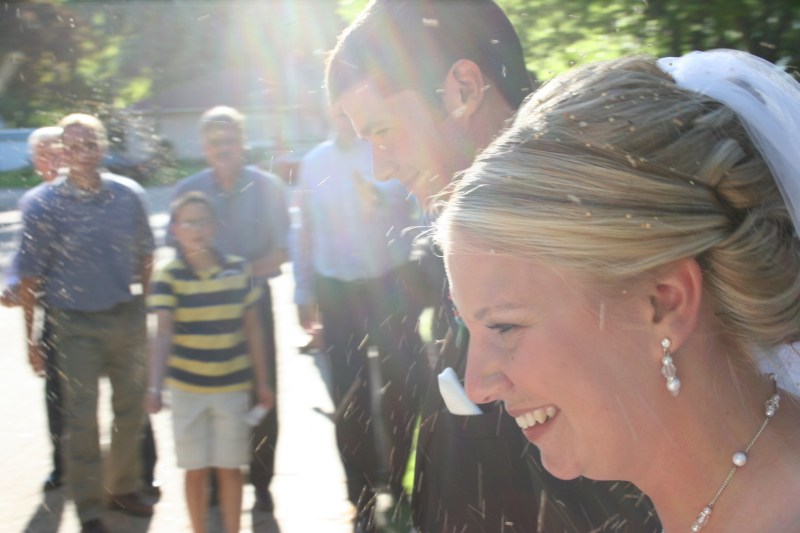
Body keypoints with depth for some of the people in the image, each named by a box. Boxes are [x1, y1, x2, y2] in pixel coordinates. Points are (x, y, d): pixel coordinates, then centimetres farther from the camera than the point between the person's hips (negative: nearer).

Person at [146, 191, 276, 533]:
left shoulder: (238, 271, -3)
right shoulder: (168, 277, -10)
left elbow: (252, 329, 4)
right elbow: (162, 335, -20)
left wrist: (262, 382, 7)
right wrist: (155, 386, -33)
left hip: (232, 387, 1)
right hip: (187, 389, -1)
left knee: (229, 468, 9)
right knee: (196, 470, 9)